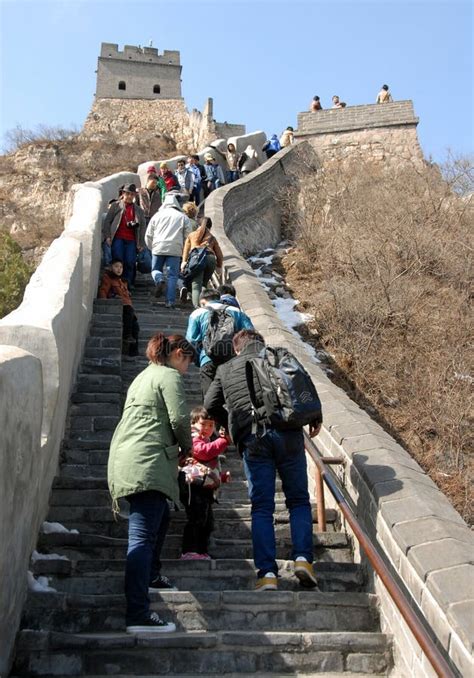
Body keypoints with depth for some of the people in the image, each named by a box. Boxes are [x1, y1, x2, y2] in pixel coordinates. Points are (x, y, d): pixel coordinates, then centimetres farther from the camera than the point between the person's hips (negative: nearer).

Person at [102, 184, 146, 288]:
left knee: (130, 263, -2)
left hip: (131, 240, 2)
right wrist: (107, 236, -4)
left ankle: (128, 286, 7)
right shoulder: (116, 205, 11)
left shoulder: (139, 210, 17)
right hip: (118, 238, -2)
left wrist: (141, 244, 7)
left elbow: (142, 227, 15)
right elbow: (107, 221, 7)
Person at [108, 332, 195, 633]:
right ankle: (138, 615, -17)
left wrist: (176, 445, 24)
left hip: (125, 459, 10)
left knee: (159, 515, 27)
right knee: (143, 535, -14)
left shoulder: (144, 376, 27)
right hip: (148, 463, -10)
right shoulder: (170, 376, -2)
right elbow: (179, 418, -13)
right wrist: (186, 446, 6)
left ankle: (149, 577, 38)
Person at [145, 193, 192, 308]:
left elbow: (148, 235, 14)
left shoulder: (158, 215, 13)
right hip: (175, 249, 0)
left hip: (158, 248, 0)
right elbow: (188, 236, 7)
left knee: (156, 269, 17)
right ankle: (170, 301, -3)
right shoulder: (183, 217, 10)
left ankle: (160, 280, -16)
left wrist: (152, 247, 29)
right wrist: (184, 252, 19)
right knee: (172, 275, 4)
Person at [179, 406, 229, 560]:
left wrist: (221, 476, 18)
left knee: (208, 521, 12)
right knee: (197, 518, -15)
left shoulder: (209, 441, 26)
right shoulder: (194, 439, -5)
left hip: (206, 488, 10)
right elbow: (203, 451, -28)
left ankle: (202, 551, 20)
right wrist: (224, 440, -26)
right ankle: (189, 551, -12)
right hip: (194, 485, -10)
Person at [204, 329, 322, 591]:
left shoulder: (225, 368, 20)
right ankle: (303, 558, 0)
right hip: (287, 432, 0)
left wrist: (231, 426, 29)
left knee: (261, 508, 6)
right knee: (299, 501, 13)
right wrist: (315, 417, 16)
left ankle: (267, 573, 0)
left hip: (251, 439, 0)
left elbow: (211, 405, 13)